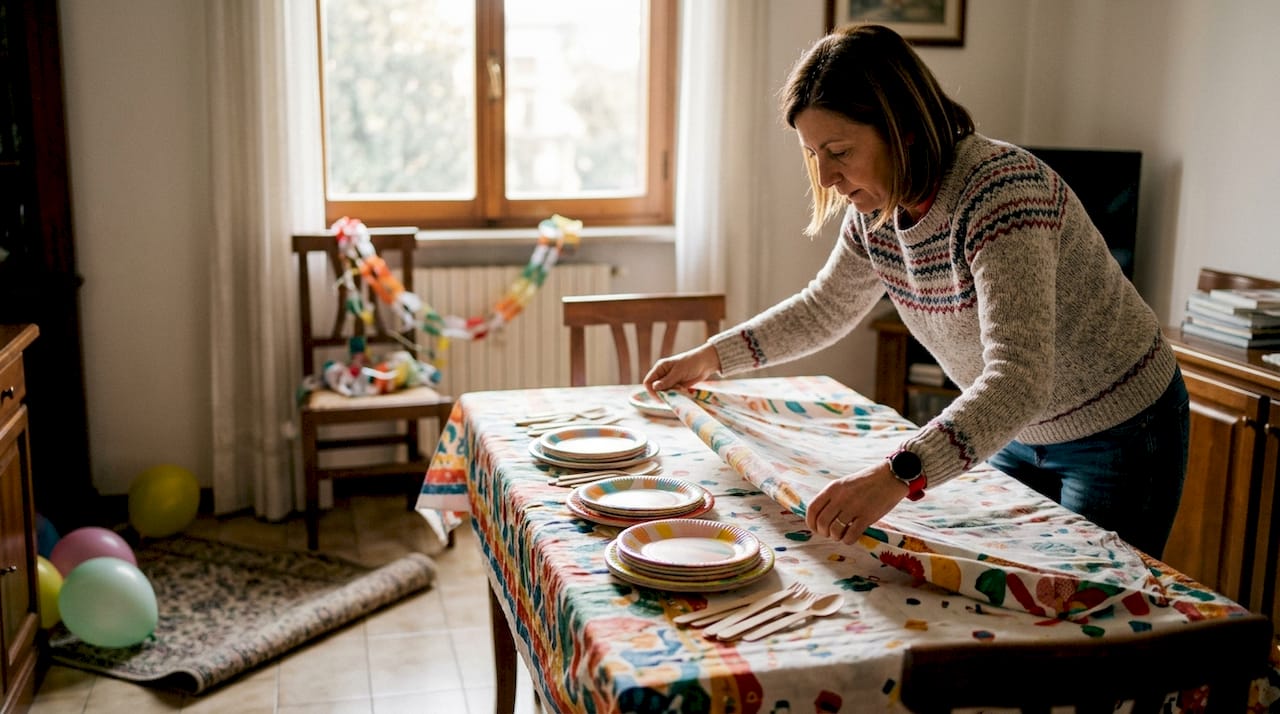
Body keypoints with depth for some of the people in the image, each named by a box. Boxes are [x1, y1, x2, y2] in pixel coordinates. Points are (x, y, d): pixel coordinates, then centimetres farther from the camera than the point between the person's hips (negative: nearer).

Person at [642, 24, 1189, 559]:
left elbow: (1019, 379, -44)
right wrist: (710, 357, 5)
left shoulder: (1000, 190, -34)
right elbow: (825, 307, 11)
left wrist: (899, 475, -57)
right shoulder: (875, 208, -9)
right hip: (1015, 434, 7)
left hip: (1119, 436, -7)